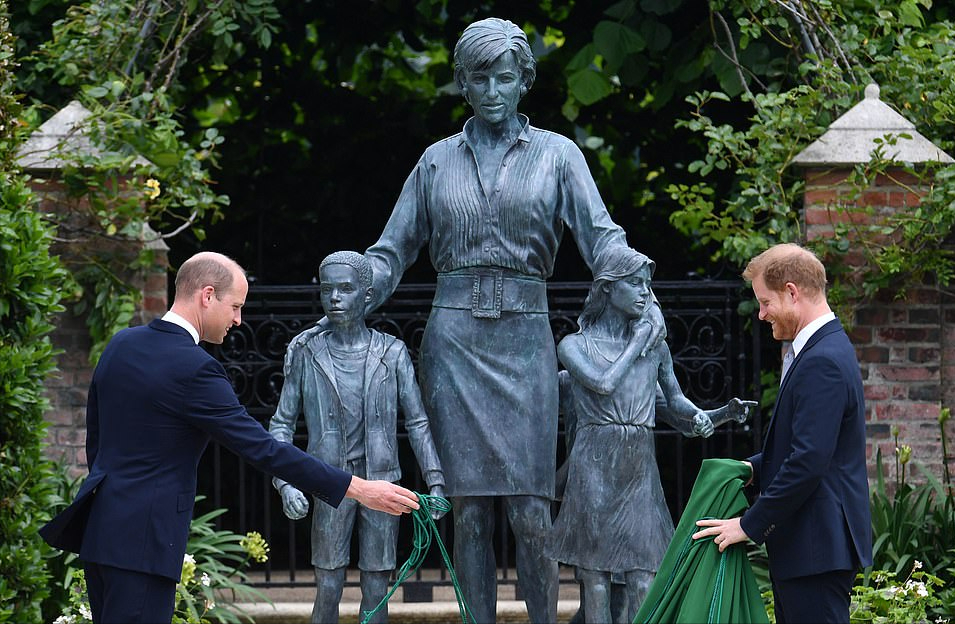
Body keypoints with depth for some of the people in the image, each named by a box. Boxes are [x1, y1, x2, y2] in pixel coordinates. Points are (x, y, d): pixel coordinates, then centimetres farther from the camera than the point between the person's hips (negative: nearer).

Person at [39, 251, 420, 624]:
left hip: (100, 524, 9)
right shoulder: (193, 369, -17)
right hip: (142, 538, -9)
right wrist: (359, 490, -15)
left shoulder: (121, 345, 9)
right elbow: (261, 448, -18)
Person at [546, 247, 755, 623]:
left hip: (641, 474, 3)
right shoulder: (575, 345, 4)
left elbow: (676, 405, 12)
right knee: (596, 585, -3)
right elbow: (604, 383, -14)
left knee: (643, 586, -4)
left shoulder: (656, 347, 14)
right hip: (594, 472, -3)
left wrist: (722, 414, -6)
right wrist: (637, 342, -1)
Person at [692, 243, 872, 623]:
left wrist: (750, 525, -17)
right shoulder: (827, 351, 15)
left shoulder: (822, 363, -19)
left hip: (817, 547, -11)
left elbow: (808, 462, -24)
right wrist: (754, 468, 10)